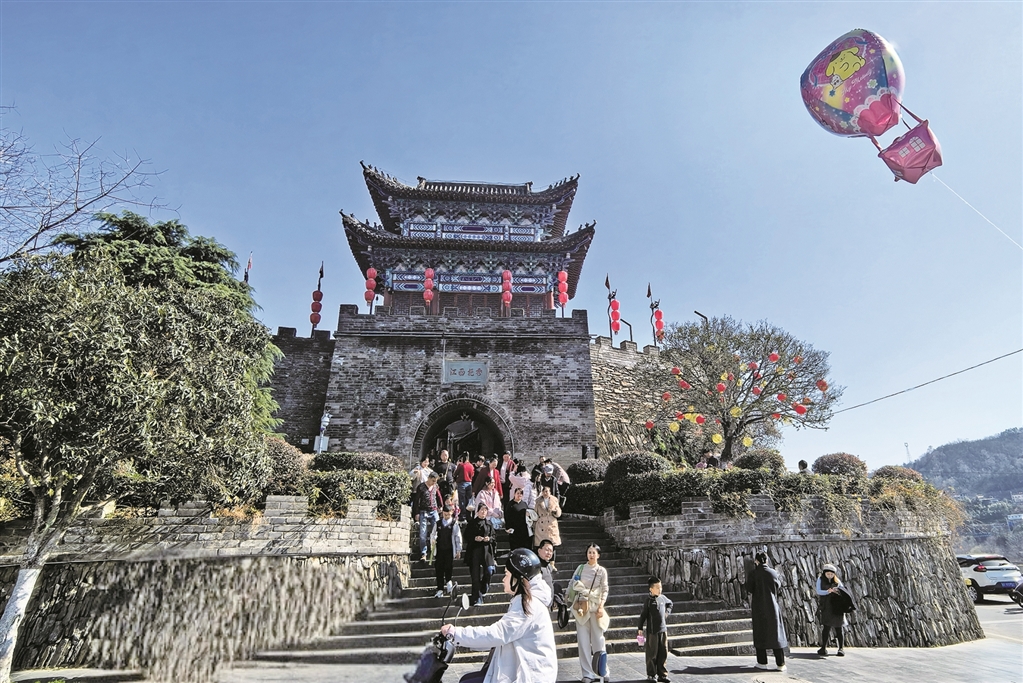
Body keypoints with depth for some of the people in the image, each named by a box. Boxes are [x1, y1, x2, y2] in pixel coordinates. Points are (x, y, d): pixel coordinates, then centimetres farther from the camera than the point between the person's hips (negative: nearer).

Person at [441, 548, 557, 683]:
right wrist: (460, 636, 6)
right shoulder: (523, 601, 13)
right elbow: (502, 633, 13)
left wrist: (455, 632, -18)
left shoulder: (527, 604, -18)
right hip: (520, 668, 10)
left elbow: (497, 634, -25)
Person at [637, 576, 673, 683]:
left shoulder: (663, 598, 4)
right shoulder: (649, 600, -10)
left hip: (663, 630, 5)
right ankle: (651, 674, 17)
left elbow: (670, 604, 26)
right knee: (652, 654, 4)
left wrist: (667, 612, 10)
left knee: (663, 653, 9)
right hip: (652, 631, -5)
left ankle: (662, 674, 19)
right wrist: (640, 628, -8)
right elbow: (643, 615, -7)